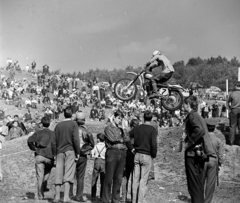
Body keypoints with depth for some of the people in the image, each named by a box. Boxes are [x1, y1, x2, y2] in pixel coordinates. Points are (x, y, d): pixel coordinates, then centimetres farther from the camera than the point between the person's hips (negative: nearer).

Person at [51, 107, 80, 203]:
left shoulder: (58, 125, 10)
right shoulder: (73, 124, -2)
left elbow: (54, 141, 9)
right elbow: (76, 139, -10)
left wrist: (54, 154, 16)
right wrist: (78, 152, -3)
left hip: (60, 152, 4)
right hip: (70, 151, -3)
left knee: (59, 173, 7)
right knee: (68, 173, -5)